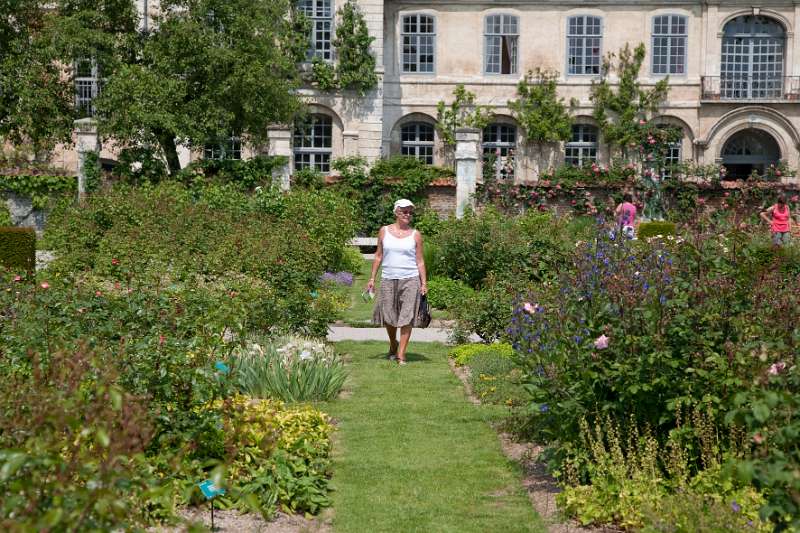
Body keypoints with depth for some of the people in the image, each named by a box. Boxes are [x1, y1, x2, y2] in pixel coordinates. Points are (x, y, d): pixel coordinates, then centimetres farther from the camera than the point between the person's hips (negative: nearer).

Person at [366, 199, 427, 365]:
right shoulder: (384, 231, 7)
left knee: (407, 317, -5)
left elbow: (420, 261, 5)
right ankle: (393, 343, 33)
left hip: (410, 279, -1)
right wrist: (372, 278, 7)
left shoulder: (415, 235, 4)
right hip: (388, 279, 1)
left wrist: (424, 283, -2)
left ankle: (401, 353, -1)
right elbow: (378, 256, 11)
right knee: (388, 315, 6)